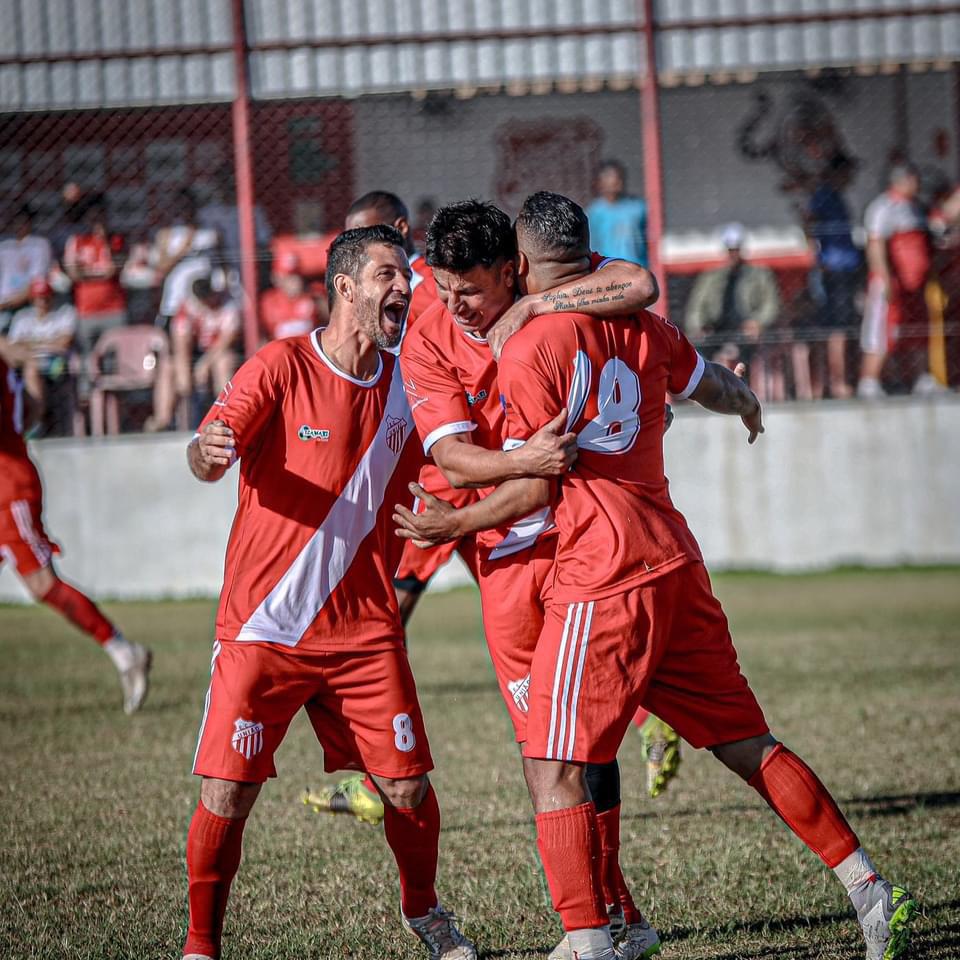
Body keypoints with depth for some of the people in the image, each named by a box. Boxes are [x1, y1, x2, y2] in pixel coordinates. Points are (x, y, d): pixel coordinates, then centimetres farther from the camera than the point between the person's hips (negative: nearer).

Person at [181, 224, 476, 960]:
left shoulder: (403, 384, 7)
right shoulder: (282, 367, -7)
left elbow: (419, 488, 20)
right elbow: (210, 454, -17)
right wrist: (207, 453, -40)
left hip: (364, 628, 4)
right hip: (263, 624, -4)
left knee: (408, 787, 0)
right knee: (225, 795, -10)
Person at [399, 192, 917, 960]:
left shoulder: (527, 350, -9)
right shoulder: (640, 328, 11)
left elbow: (535, 488, -10)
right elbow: (716, 387, 30)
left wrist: (454, 523, 6)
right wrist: (748, 403, 53)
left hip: (602, 579, -7)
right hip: (676, 561, 7)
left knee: (554, 771, -4)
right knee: (747, 745, 13)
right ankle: (870, 891, 13)